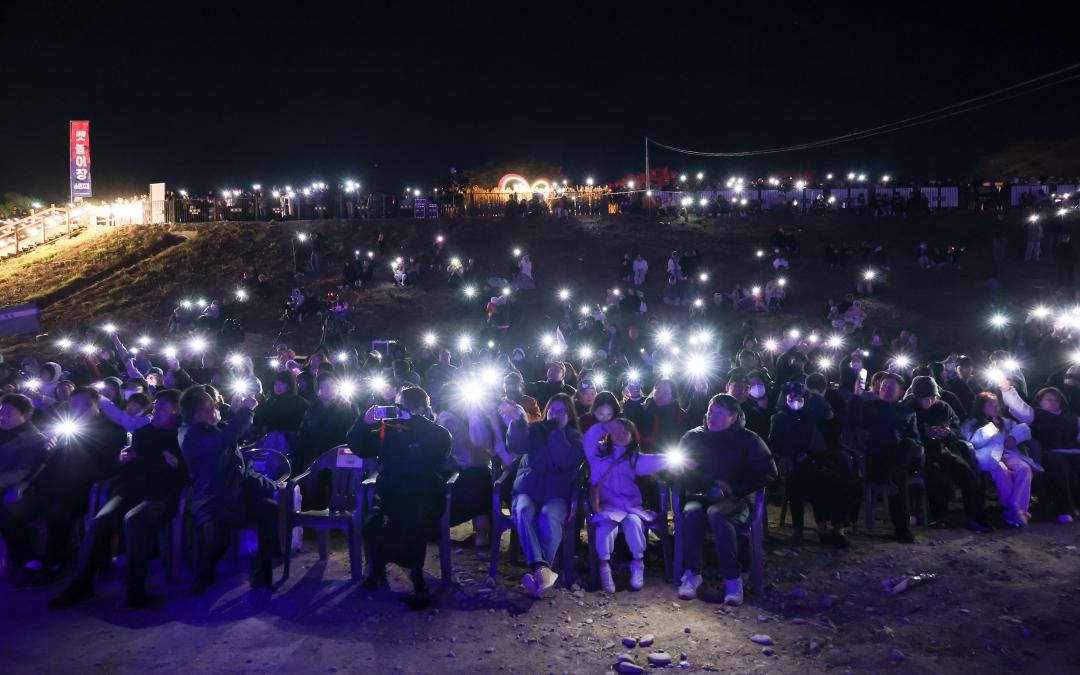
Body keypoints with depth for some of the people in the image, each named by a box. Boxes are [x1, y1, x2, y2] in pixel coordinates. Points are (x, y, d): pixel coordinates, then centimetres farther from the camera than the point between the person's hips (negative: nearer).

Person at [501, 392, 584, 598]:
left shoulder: (574, 436, 11)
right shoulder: (535, 429, 14)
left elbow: (567, 461, -10)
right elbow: (516, 446, -7)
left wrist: (556, 431, -7)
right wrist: (517, 421, -25)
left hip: (557, 494, -1)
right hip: (527, 489, 1)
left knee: (548, 517, -33)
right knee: (522, 512, -32)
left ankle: (538, 571, -32)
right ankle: (543, 569, -44)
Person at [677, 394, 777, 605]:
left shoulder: (747, 439, 6)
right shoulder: (694, 436, 14)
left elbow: (768, 473, 1)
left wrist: (734, 487, -9)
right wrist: (685, 467, -7)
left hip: (734, 500, -2)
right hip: (699, 496, 2)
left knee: (716, 514, -37)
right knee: (691, 512, -33)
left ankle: (733, 578, -26)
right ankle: (692, 573, -19)